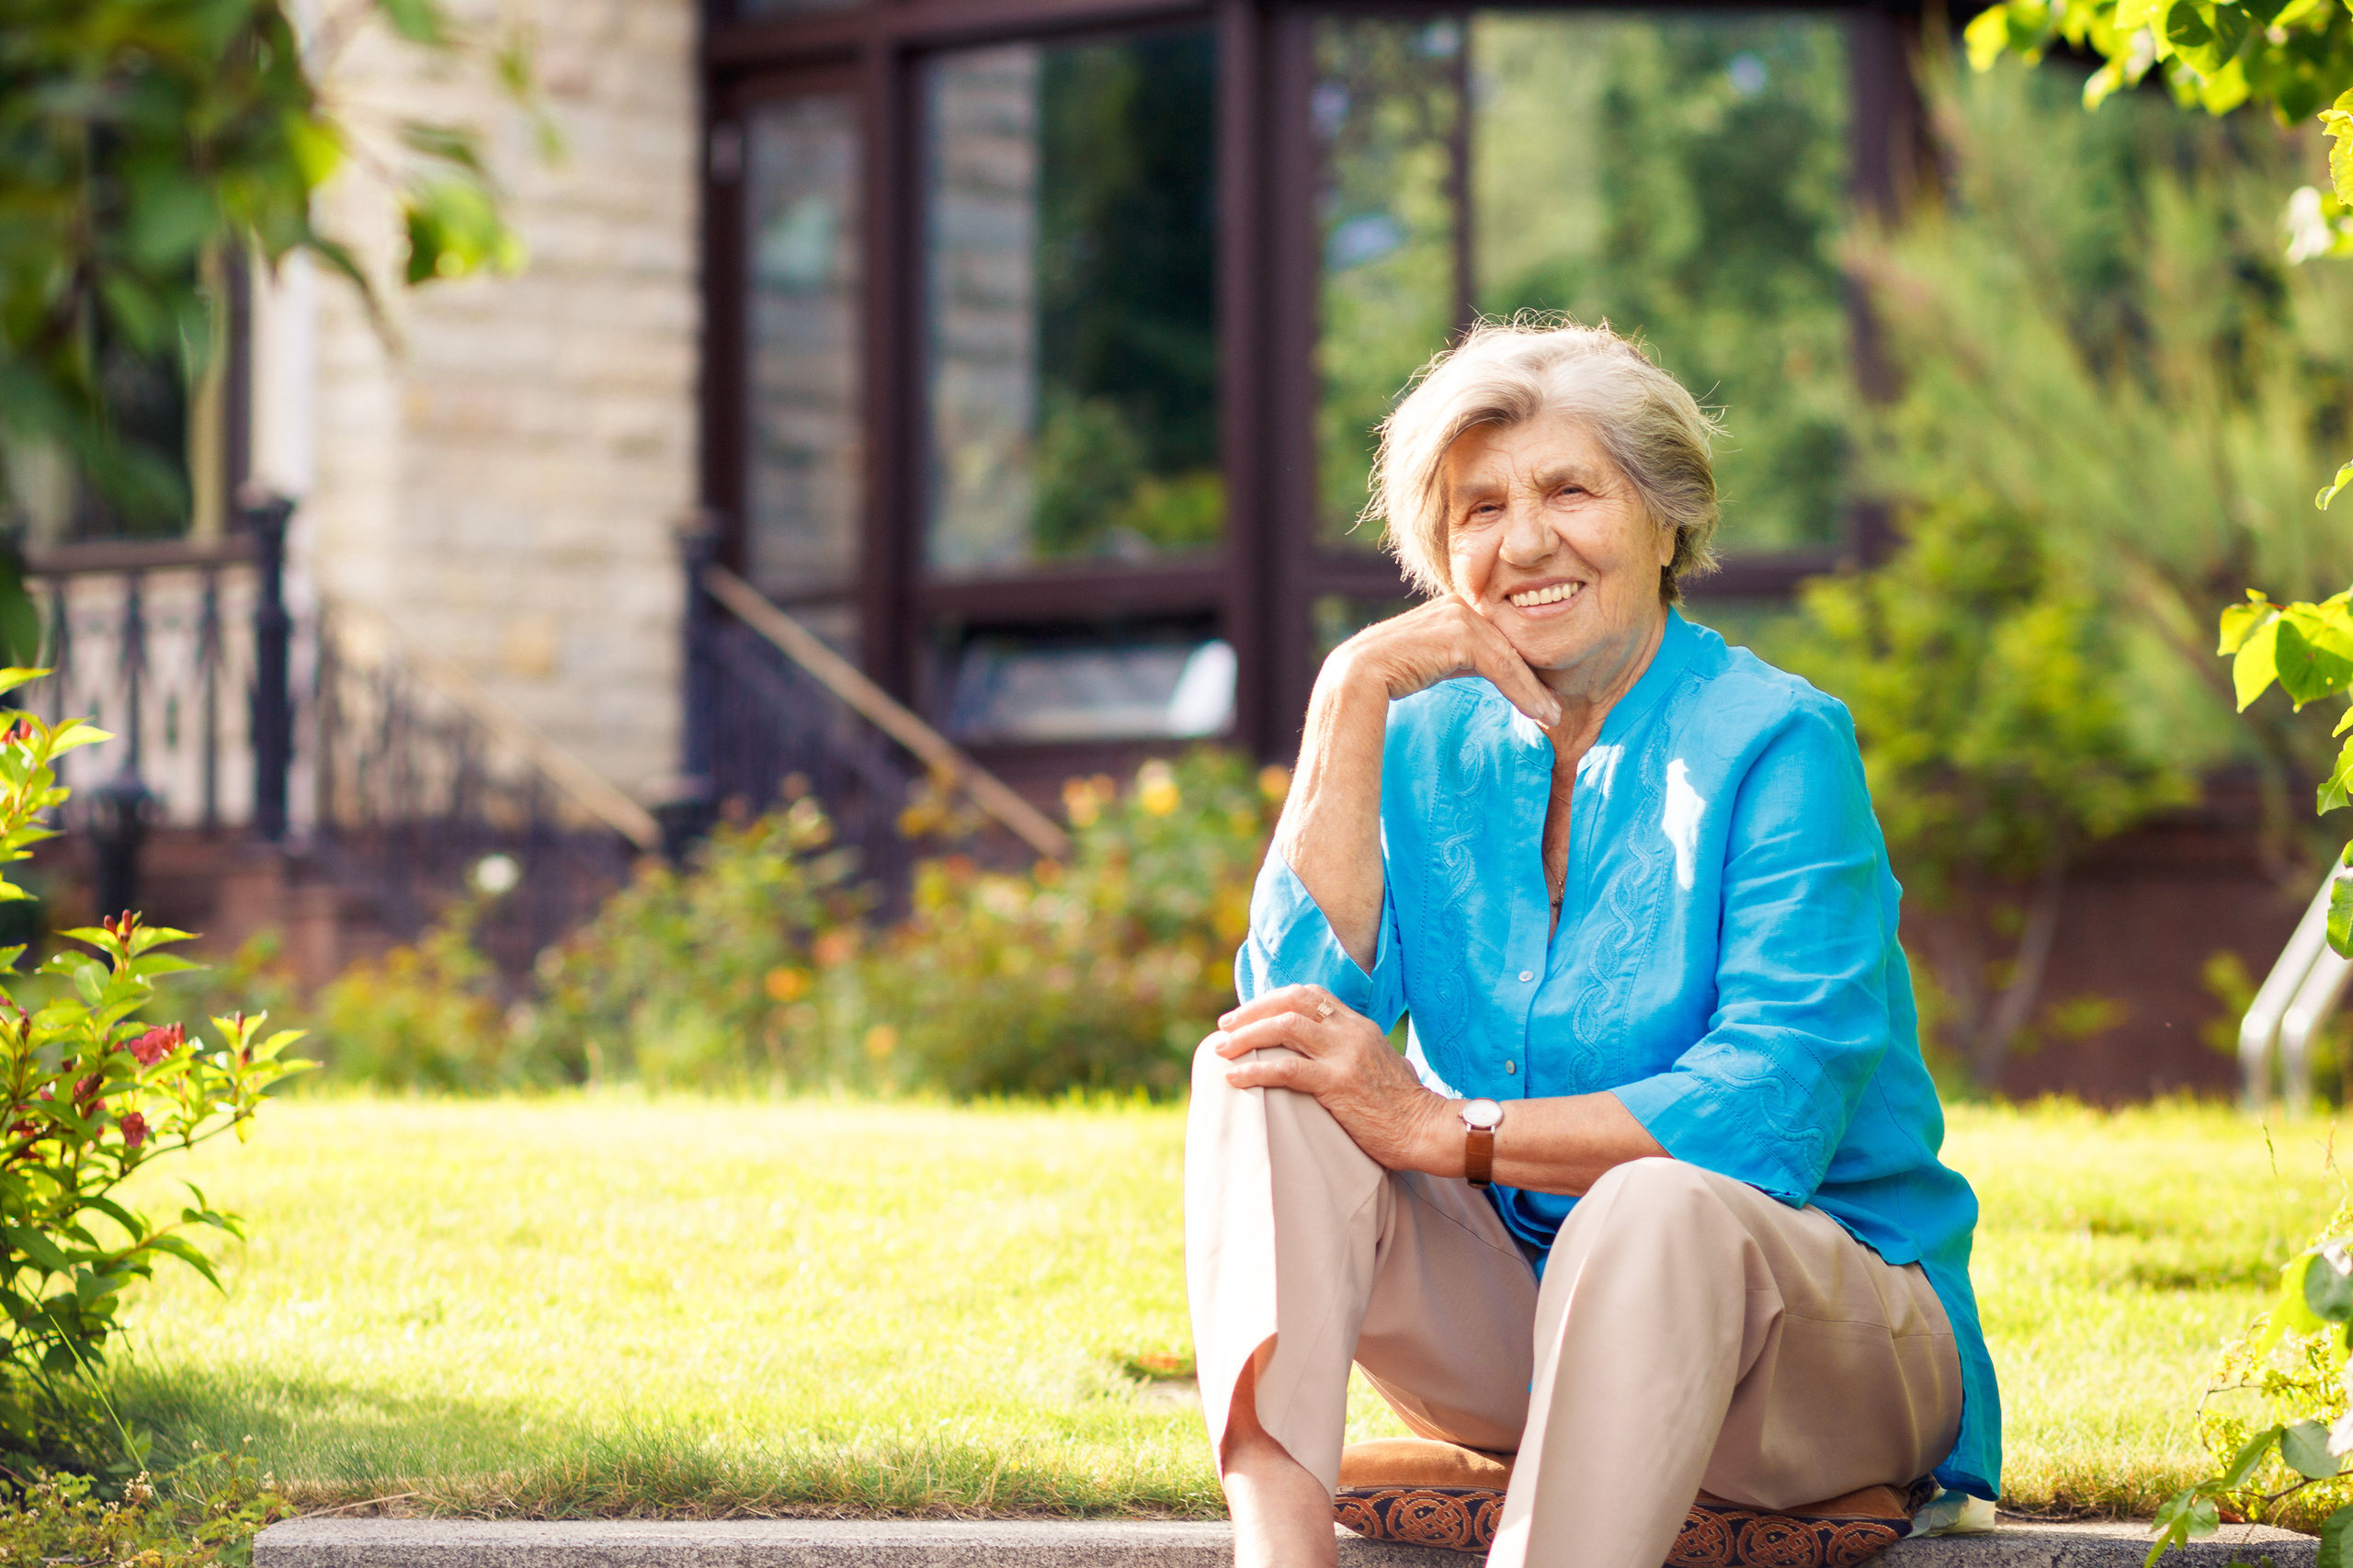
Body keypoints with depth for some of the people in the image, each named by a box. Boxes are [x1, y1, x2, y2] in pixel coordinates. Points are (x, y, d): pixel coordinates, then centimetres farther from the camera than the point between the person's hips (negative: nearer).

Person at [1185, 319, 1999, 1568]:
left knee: (1654, 1206, -37)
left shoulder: (1774, 745, -10)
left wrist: (1441, 1130, -25)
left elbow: (1770, 1115, -21)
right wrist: (1353, 692, -11)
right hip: (1504, 1322, 5)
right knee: (1258, 1082, -16)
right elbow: (1299, 998, -10)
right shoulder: (1434, 743, 6)